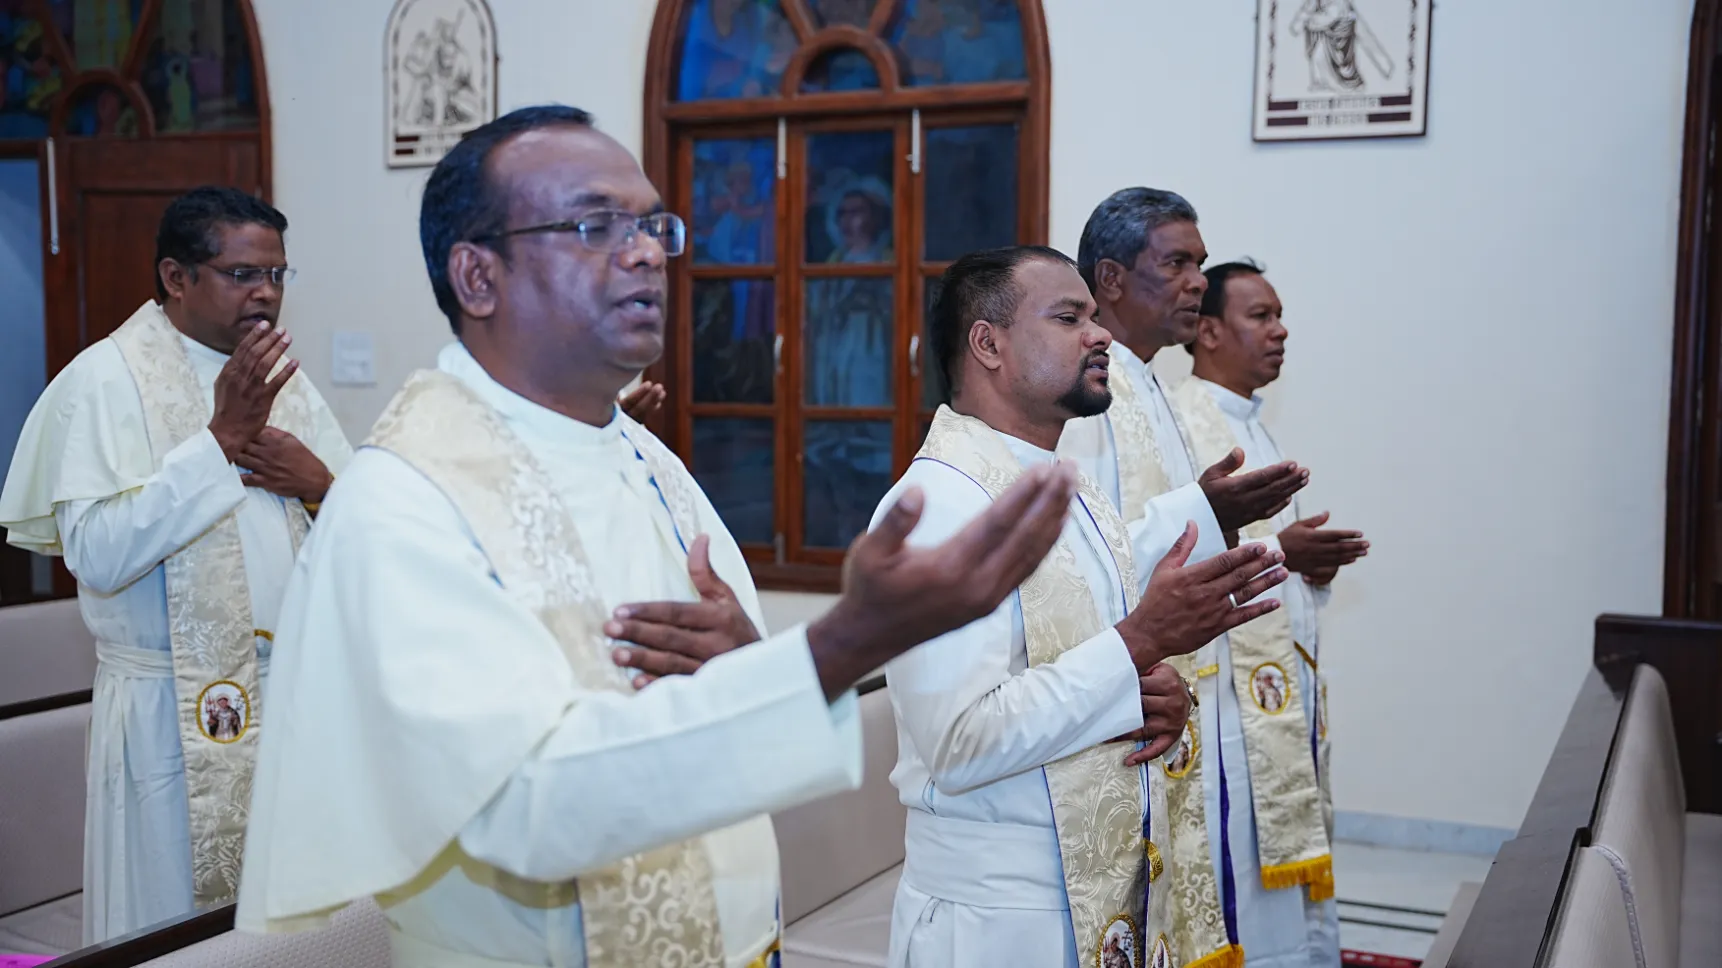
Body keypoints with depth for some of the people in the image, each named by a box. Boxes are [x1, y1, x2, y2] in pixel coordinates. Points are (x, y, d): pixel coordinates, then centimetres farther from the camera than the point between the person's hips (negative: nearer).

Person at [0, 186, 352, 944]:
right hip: (177, 716, -5)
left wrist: (317, 483, -9)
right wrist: (220, 436, -21)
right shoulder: (105, 379, -8)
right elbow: (97, 554, -21)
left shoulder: (280, 374, 10)